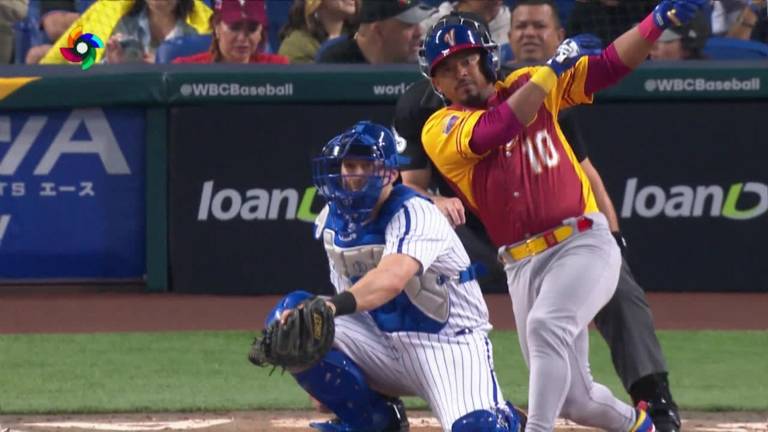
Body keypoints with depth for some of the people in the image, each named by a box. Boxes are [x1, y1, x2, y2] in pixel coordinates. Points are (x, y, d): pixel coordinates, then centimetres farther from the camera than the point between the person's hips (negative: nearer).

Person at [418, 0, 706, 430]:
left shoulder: (527, 85, 7)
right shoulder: (440, 131, 0)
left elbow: (607, 66, 1)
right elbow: (495, 129, -19)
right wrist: (552, 69, -20)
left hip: (585, 244, -2)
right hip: (522, 264, 2)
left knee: (545, 325, -31)